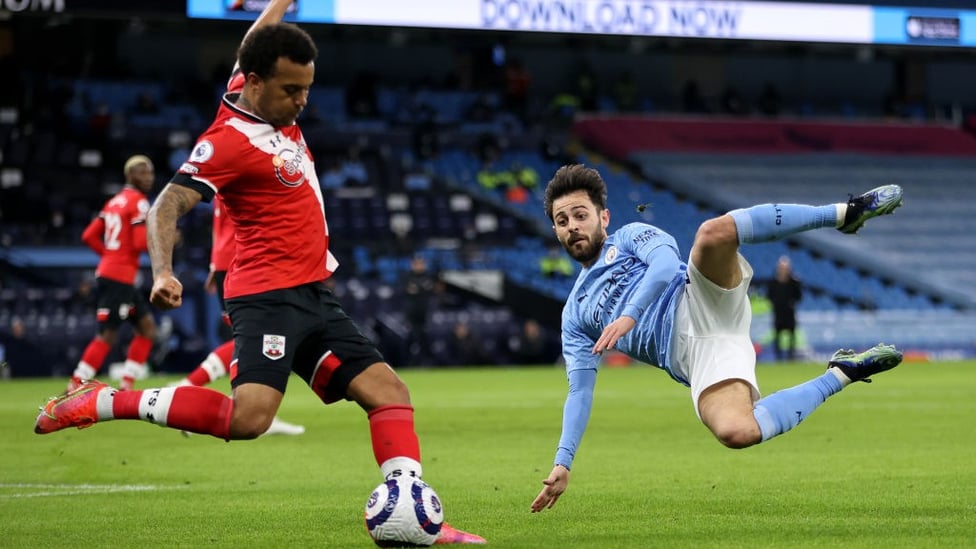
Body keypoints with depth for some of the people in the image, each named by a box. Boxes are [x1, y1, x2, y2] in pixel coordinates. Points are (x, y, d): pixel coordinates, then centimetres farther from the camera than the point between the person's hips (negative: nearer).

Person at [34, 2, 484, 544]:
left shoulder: (273, 104, 9)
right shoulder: (229, 140, -15)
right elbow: (166, 207, -22)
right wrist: (163, 273, -37)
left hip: (313, 296, 10)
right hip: (269, 295, -9)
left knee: (389, 393, 1)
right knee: (248, 417, -25)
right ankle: (103, 402, -13)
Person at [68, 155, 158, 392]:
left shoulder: (115, 202, 16)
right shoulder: (138, 202, -10)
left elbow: (89, 235, 15)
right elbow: (142, 242, -19)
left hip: (107, 272, 10)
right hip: (119, 277, -10)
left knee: (147, 327, 13)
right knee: (107, 335, -8)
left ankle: (126, 386, 10)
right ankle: (74, 388, -8)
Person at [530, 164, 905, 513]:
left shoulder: (630, 237, 18)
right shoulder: (575, 315, 28)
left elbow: (666, 262, -5)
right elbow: (579, 392, 22)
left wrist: (629, 315, -19)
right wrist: (563, 463, 10)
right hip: (694, 355, 2)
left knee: (713, 231, -34)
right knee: (734, 432, -30)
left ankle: (847, 213, -21)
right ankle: (840, 375, -8)